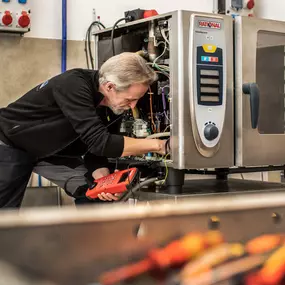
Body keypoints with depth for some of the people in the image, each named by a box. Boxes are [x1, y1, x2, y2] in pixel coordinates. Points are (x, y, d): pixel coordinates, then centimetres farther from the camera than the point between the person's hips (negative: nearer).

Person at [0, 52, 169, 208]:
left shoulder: (113, 104, -13)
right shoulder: (73, 85, -36)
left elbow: (94, 147, -8)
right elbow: (99, 141, -42)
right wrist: (157, 145, -39)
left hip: (52, 151, 7)